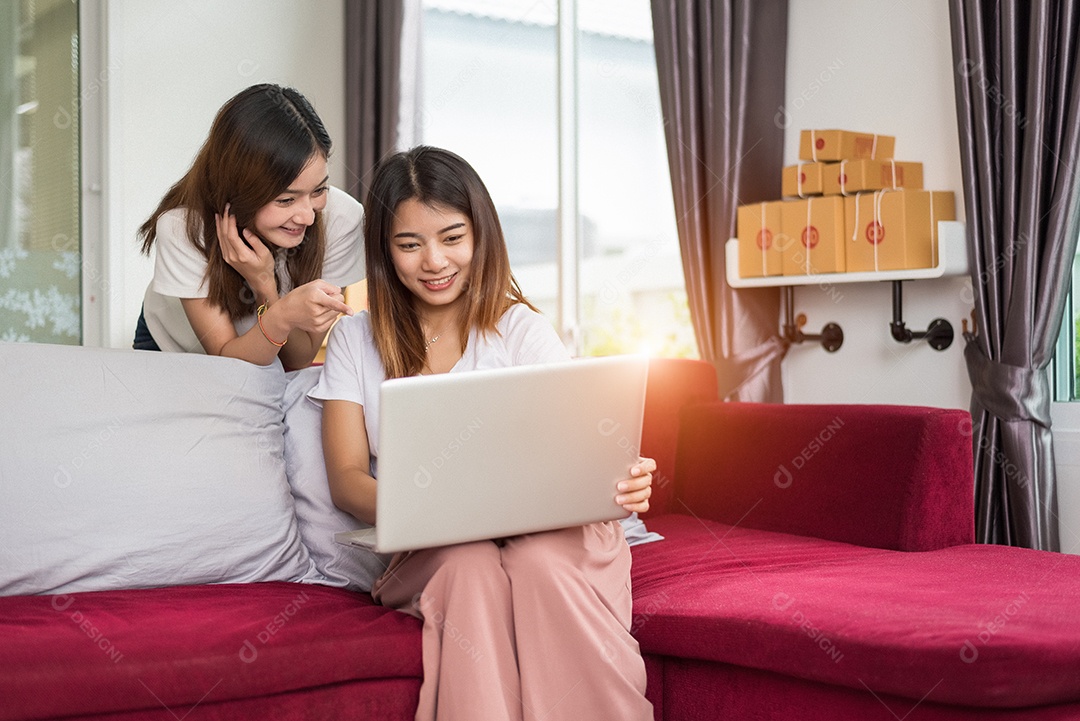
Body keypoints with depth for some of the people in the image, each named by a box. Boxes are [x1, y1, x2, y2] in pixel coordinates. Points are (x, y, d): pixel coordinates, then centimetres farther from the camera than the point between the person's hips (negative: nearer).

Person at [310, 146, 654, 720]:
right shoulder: (355, 340, 10)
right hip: (426, 548, 0)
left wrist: (620, 482, -30)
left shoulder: (523, 330, 6)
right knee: (469, 564, -35)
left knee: (542, 562, -35)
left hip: (540, 531, 0)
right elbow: (346, 477, 0)